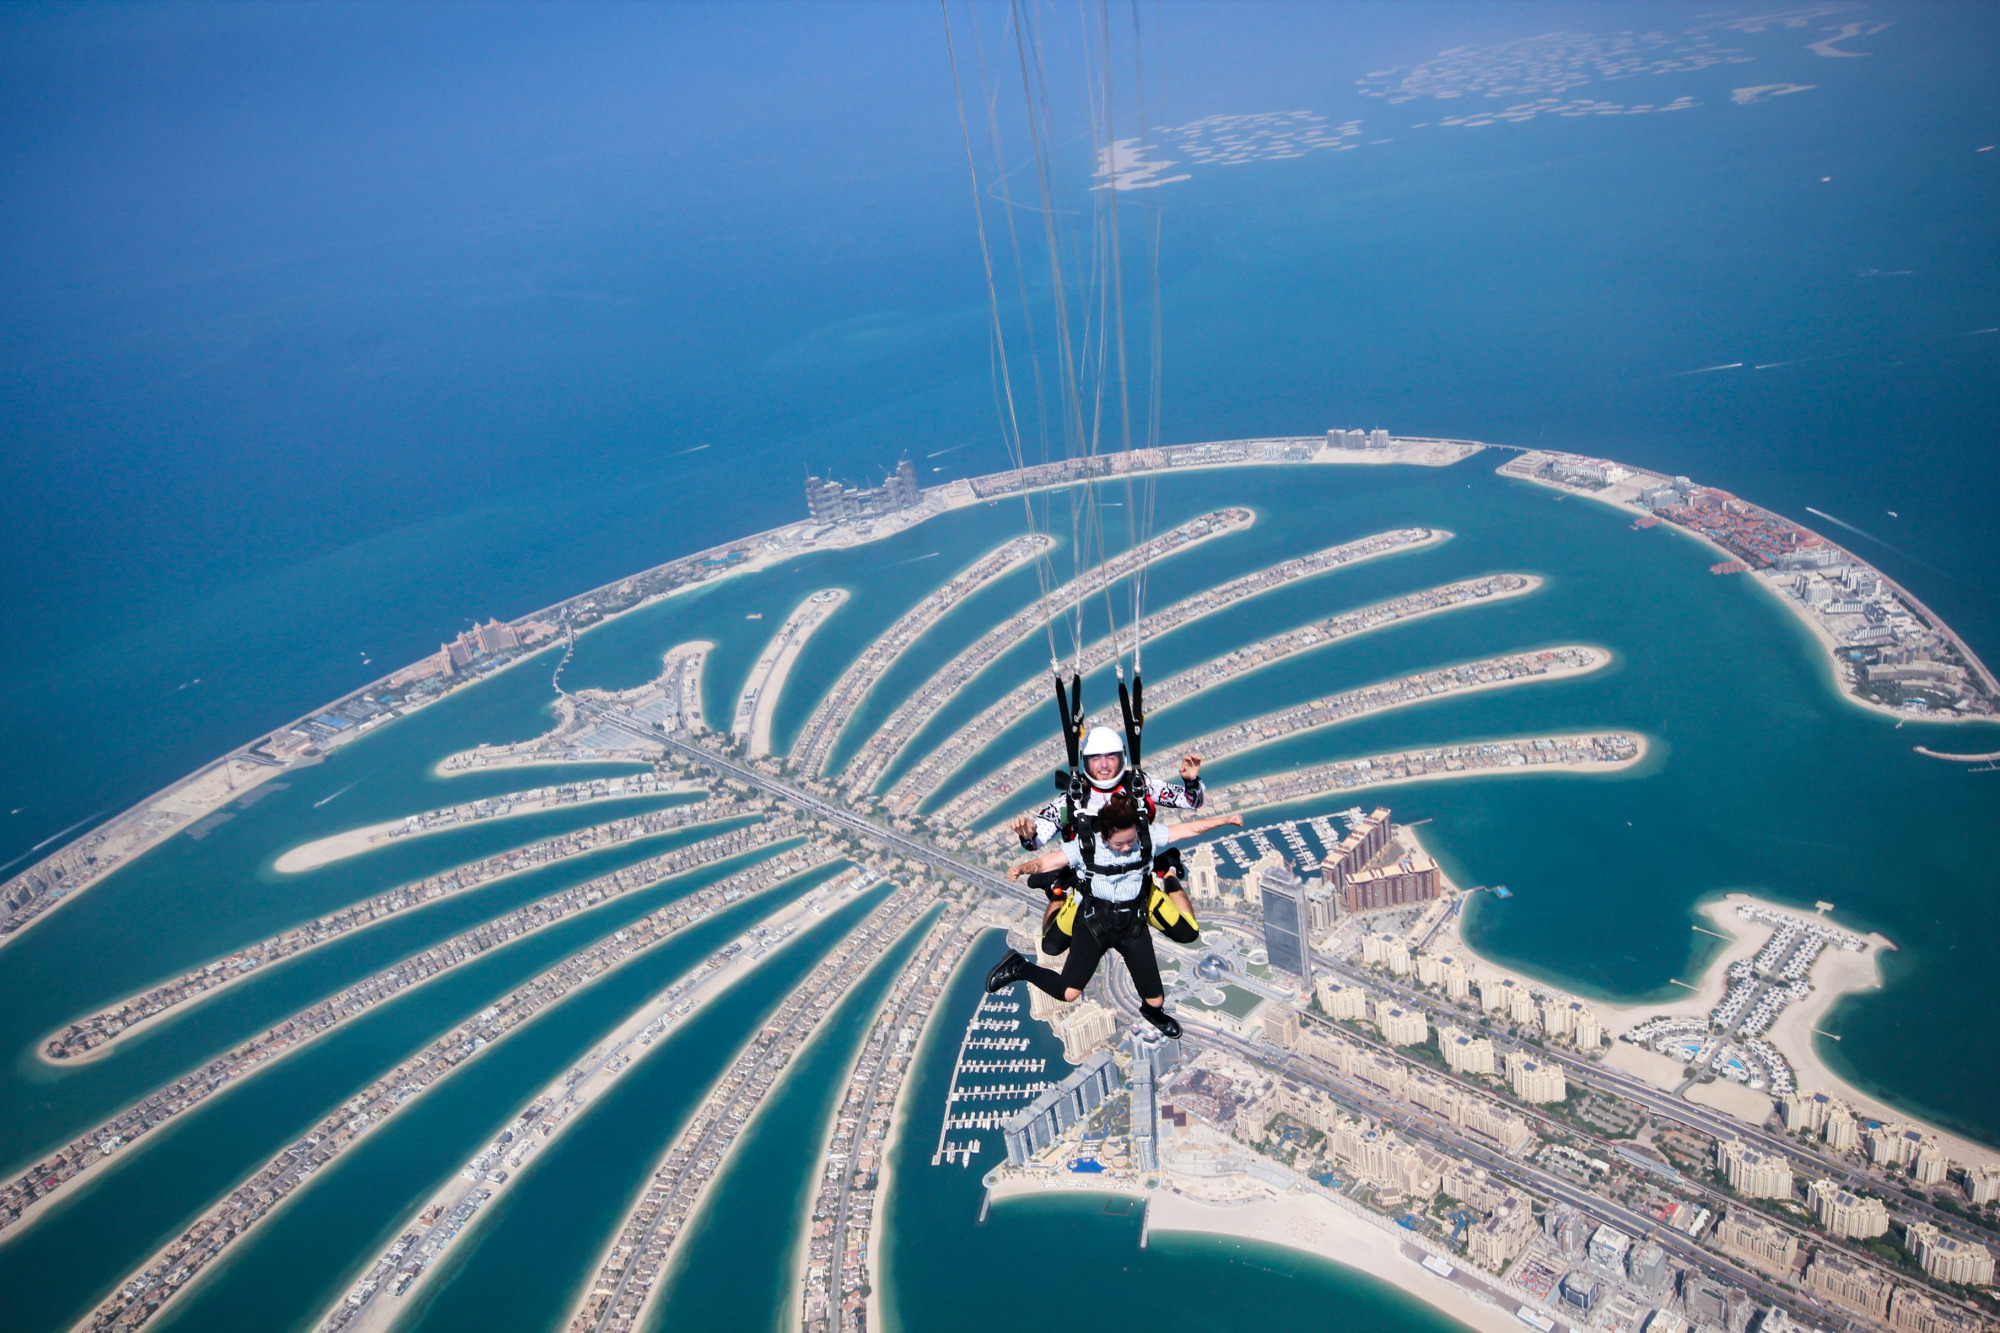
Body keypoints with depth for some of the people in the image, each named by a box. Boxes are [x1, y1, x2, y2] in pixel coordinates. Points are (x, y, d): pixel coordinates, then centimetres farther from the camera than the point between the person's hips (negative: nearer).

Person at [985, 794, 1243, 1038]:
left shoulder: (1148, 837, -14)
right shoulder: (1085, 845, -21)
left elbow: (1189, 828, -6)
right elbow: (1046, 862, -26)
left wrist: (1224, 819, -7)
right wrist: (1023, 868, -46)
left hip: (1133, 923, 3)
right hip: (1094, 922, -3)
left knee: (1156, 1000, 7)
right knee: (1068, 993, -9)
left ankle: (1153, 1011, 46)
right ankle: (1019, 968, 16)